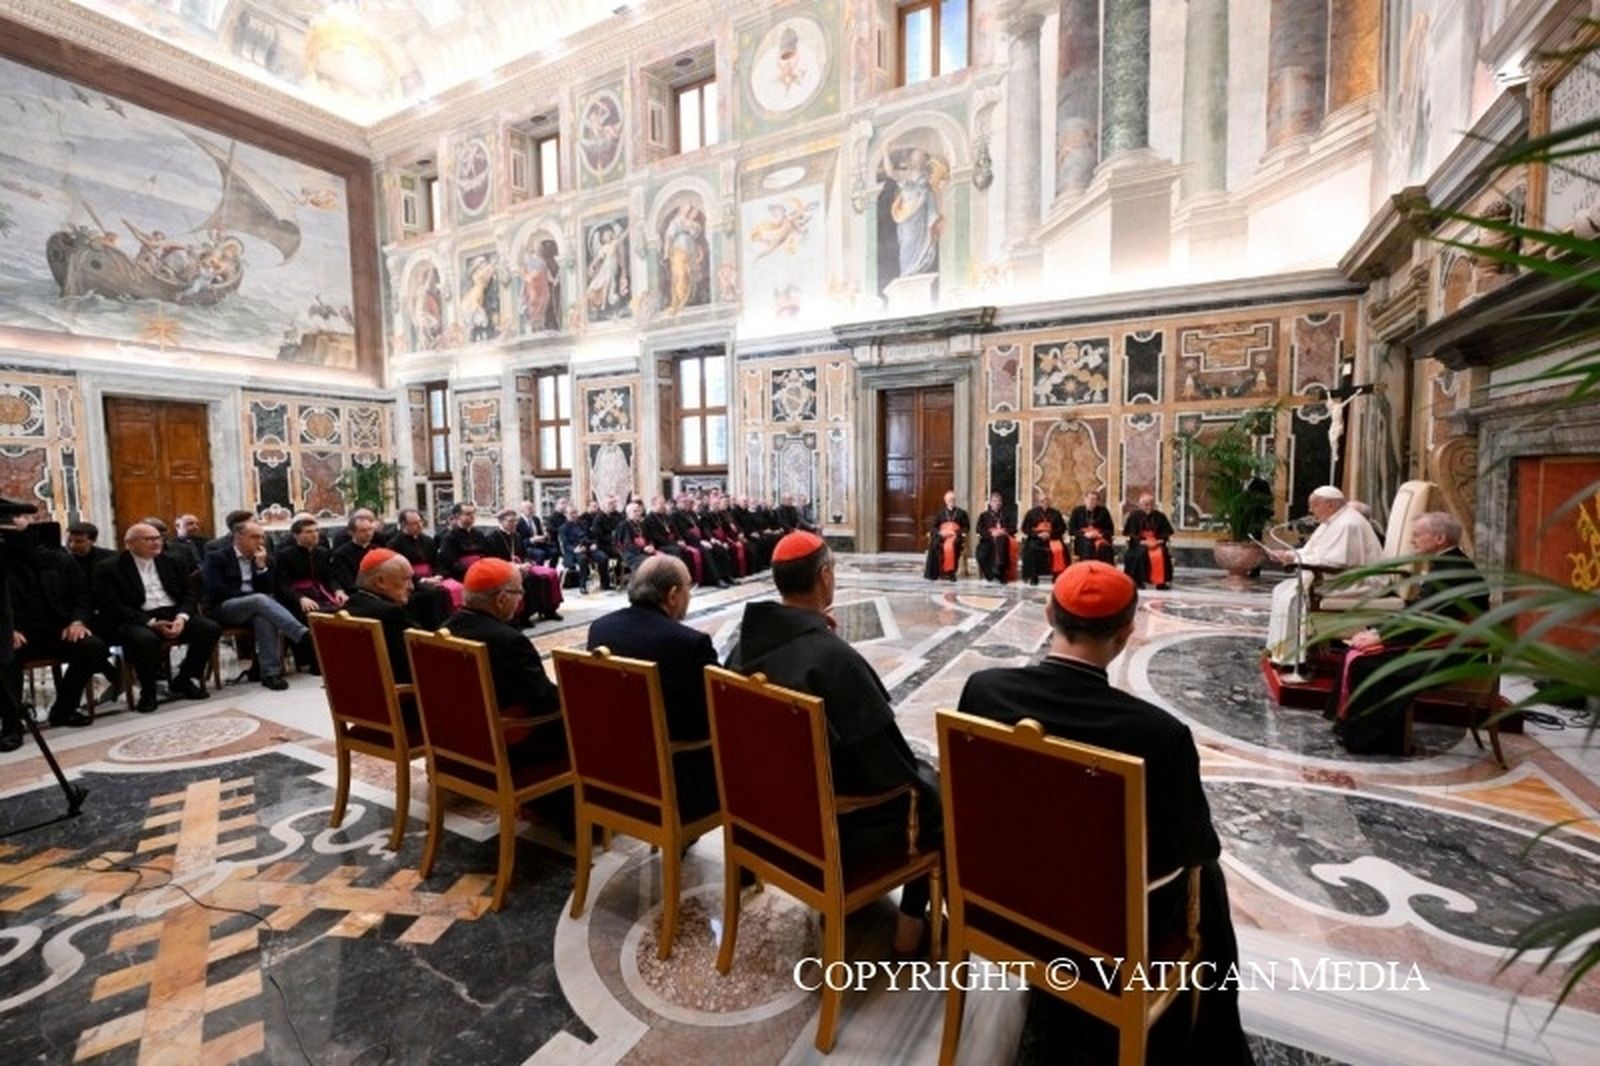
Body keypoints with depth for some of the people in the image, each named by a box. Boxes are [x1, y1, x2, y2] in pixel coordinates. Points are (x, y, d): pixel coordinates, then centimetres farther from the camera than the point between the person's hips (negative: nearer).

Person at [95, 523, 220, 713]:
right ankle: (148, 692, -10)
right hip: (136, 620, -4)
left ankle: (183, 681, 0)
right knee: (146, 639, -37)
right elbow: (113, 607, -8)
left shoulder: (172, 562, 14)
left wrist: (181, 618, -9)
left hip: (173, 615, 4)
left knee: (211, 628, -22)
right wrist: (152, 623, -20)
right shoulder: (109, 568, 1)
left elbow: (189, 594, 12)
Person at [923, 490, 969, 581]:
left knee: (952, 544, -38)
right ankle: (935, 572, -28)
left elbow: (967, 526, 14)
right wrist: (939, 532, -7)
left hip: (956, 536, -1)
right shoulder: (939, 512, 21)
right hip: (942, 535, 1)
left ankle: (951, 571, -33)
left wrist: (960, 533, -6)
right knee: (934, 543, -33)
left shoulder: (961, 513, 19)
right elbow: (934, 526, 14)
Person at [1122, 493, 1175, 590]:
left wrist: (1160, 541, -12)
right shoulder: (1134, 516, 0)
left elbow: (1167, 532, 8)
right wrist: (1142, 541, -18)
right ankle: (1138, 580, -25)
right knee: (1141, 552, -34)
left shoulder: (1160, 516, 7)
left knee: (1163, 553, -28)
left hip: (1156, 543, 2)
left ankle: (1162, 581, -22)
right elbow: (1130, 533, -3)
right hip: (1139, 543, -2)